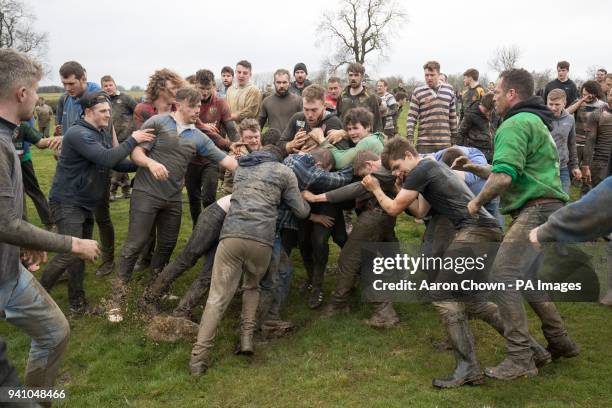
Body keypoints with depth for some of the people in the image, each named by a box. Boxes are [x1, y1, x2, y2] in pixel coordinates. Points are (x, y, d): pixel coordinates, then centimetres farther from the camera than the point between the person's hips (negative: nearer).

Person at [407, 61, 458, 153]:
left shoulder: (448, 90, 10)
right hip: (424, 143, -3)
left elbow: (453, 115, 16)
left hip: (445, 142, 3)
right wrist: (409, 136, -10)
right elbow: (411, 117, -1)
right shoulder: (418, 92, 1)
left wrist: (454, 136, 15)